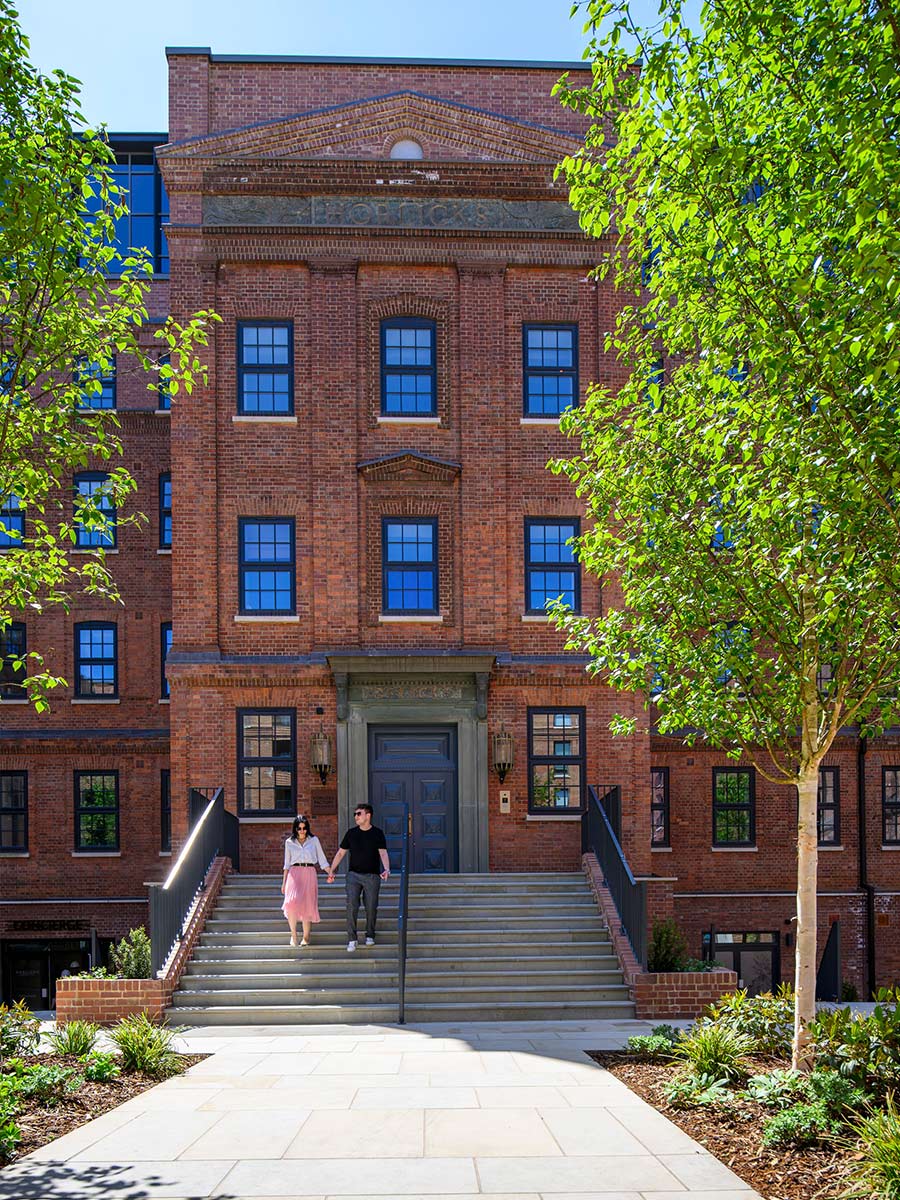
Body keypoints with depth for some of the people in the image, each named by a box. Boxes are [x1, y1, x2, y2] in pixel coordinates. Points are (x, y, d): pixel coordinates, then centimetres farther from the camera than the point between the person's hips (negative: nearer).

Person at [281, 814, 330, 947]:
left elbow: (322, 859, 9)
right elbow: (287, 864, 15)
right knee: (292, 901, -21)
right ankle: (293, 934, -7)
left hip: (310, 873, 0)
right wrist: (284, 882, 11)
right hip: (294, 873, 0)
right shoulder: (289, 842, 11)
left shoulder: (314, 840, 9)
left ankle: (306, 937, 11)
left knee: (307, 905, -2)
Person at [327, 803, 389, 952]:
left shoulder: (377, 833, 1)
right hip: (354, 874, 1)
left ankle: (370, 936, 22)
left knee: (371, 908, 3)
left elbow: (383, 853, -8)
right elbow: (340, 853, 12)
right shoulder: (351, 833, 6)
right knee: (351, 906, -10)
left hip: (372, 875, -1)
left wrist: (386, 869, -25)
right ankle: (352, 939, -6)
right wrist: (331, 871, 5)